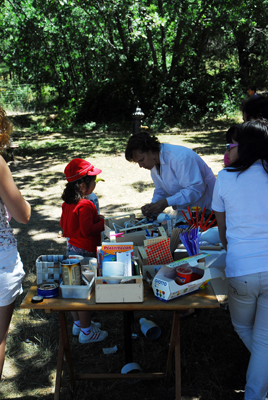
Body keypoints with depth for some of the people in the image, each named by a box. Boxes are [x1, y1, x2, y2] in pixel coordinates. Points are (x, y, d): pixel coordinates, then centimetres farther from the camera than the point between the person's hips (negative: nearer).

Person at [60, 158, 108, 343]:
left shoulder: (68, 203, 5)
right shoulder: (85, 205, -23)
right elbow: (87, 230, -27)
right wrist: (103, 222, -12)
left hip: (72, 249, 10)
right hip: (85, 252, -10)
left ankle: (78, 323, 36)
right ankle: (86, 332, 15)